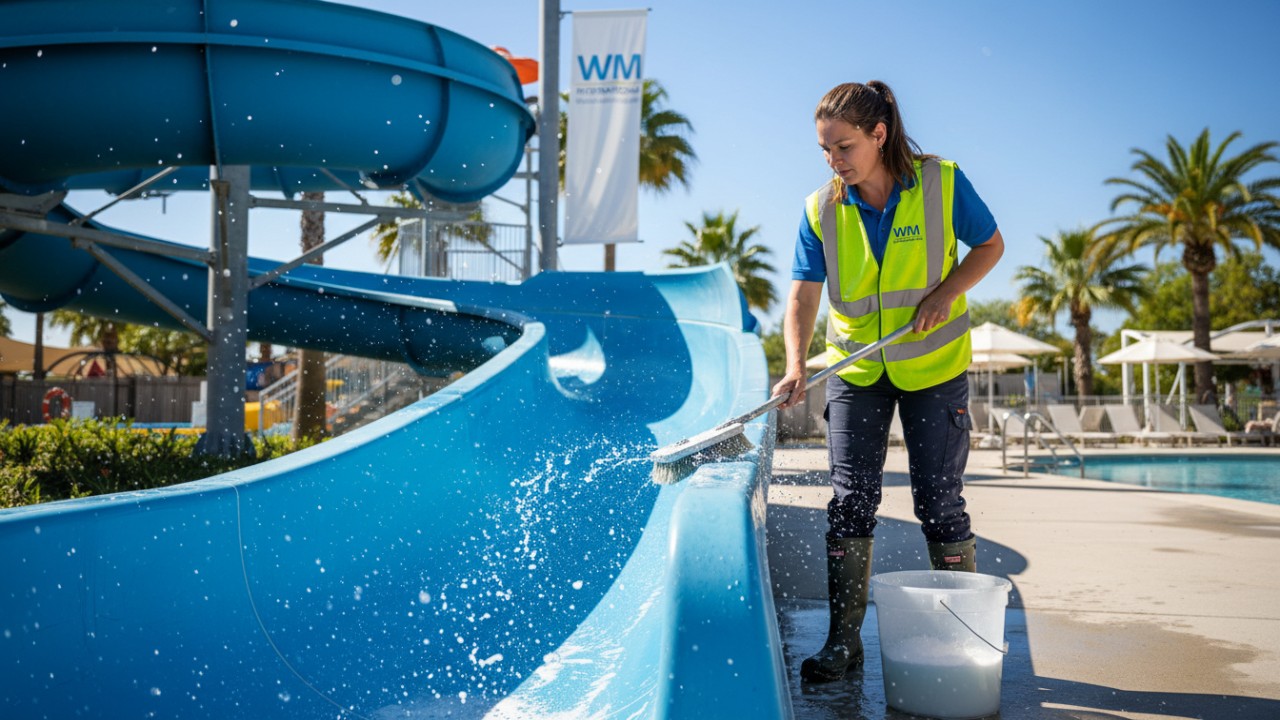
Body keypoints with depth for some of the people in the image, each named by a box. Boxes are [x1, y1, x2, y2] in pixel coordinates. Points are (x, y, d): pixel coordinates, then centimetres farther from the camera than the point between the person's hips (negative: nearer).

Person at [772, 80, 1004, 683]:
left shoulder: (941, 182, -12)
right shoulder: (821, 210, -7)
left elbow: (990, 245, 0)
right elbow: (803, 296, -10)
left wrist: (945, 293, -17)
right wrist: (795, 367, -25)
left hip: (933, 365, -2)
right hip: (855, 369, 2)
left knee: (939, 502, 1)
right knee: (850, 500, -2)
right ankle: (843, 639, 8)